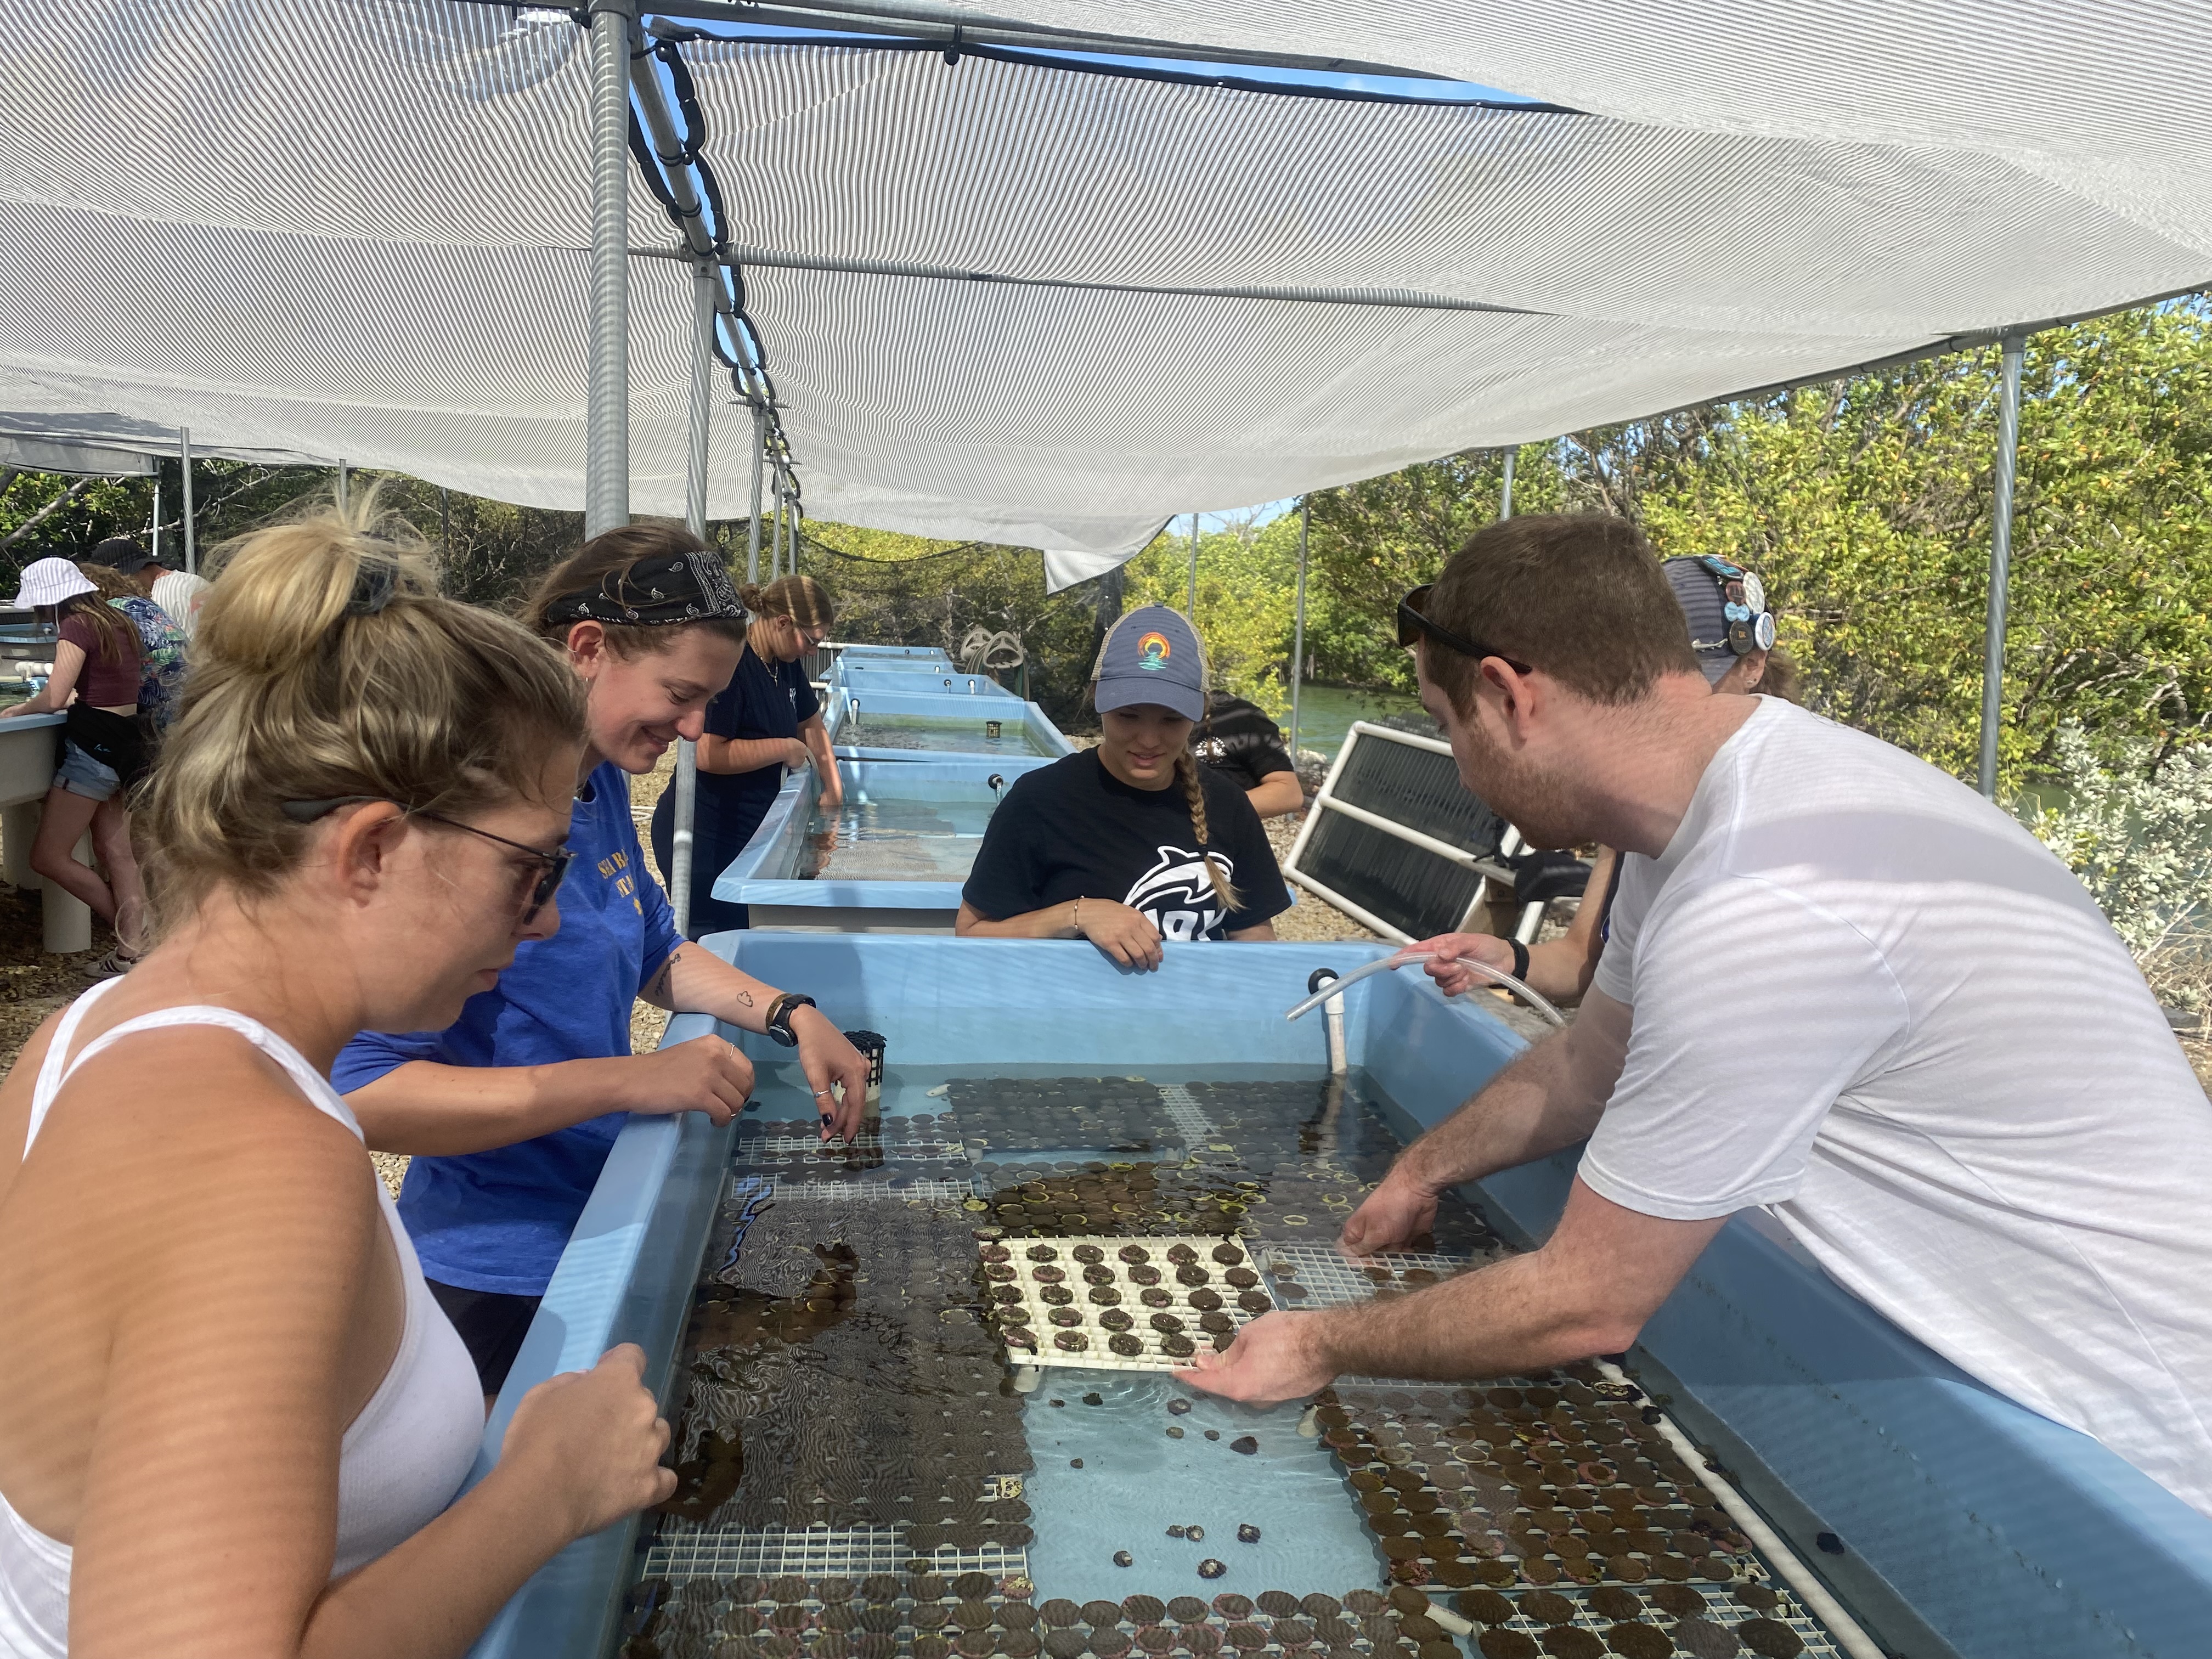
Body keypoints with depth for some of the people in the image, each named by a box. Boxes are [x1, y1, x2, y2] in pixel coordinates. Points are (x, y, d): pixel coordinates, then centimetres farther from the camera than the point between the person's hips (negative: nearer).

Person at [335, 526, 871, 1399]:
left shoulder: (602, 780, 0)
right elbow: (365, 1094, -30)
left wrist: (792, 1015, 0)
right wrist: (630, 1079, -33)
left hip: (601, 1225, 9)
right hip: (499, 1281, -8)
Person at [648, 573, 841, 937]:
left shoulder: (786, 665, 7)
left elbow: (810, 724, 23)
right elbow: (709, 754, -29)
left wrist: (833, 789, 17)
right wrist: (786, 749, -19)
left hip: (746, 832, 9)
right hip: (704, 836, -9)